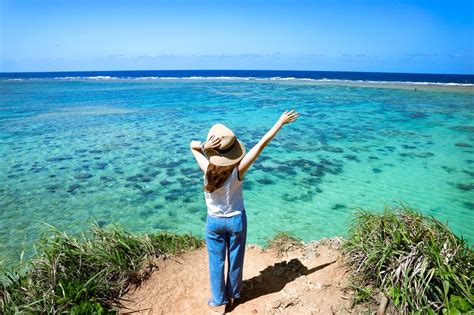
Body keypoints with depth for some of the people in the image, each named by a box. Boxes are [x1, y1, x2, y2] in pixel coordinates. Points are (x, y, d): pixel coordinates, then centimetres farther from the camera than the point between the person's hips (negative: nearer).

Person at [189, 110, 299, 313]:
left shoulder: (207, 168, -23)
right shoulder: (238, 170, -25)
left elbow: (192, 145, -8)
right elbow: (261, 144, -22)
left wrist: (205, 146, -30)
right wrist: (281, 122, -16)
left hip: (214, 221, 0)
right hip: (236, 219, 0)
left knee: (216, 262, 16)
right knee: (235, 260, 21)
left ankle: (219, 302, 32)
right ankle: (232, 294, 42)